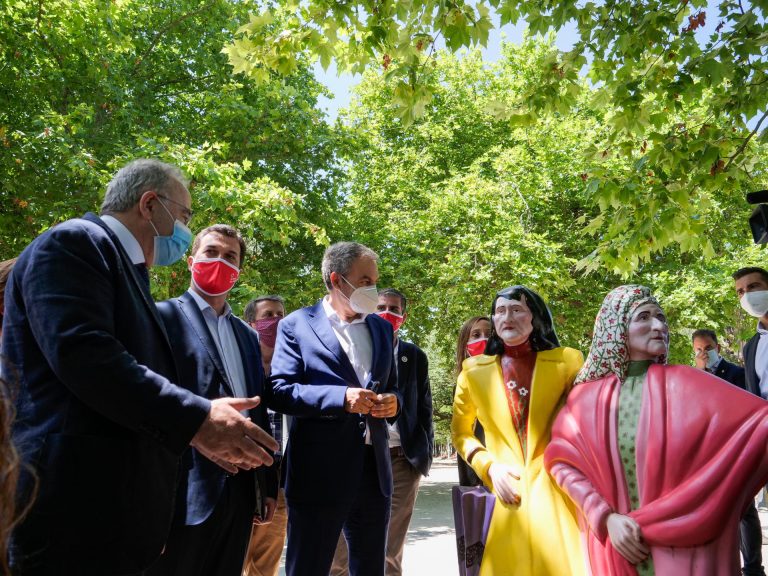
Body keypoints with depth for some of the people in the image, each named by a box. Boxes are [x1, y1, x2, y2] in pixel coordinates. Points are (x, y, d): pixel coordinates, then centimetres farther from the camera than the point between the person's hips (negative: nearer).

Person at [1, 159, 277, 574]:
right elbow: (82, 352, -24)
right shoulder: (75, 243, -9)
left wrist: (196, 430, 14)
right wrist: (196, 418, -23)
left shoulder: (127, 269, 20)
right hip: (75, 510, -10)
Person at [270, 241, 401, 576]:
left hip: (374, 471, 5)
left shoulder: (382, 328, 14)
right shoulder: (297, 325, -2)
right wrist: (341, 397, -23)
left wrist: (392, 401, -4)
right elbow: (280, 391, -10)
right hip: (319, 473, -5)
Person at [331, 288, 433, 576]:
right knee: (341, 546, 1)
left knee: (391, 550, 5)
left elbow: (424, 407, 12)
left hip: (401, 457, 1)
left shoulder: (415, 356, 11)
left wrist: (425, 453, 5)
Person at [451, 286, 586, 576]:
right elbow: (460, 432, 16)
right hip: (508, 496, 1)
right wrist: (488, 466, 0)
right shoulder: (475, 370, 5)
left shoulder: (566, 362, 2)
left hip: (558, 491, -1)